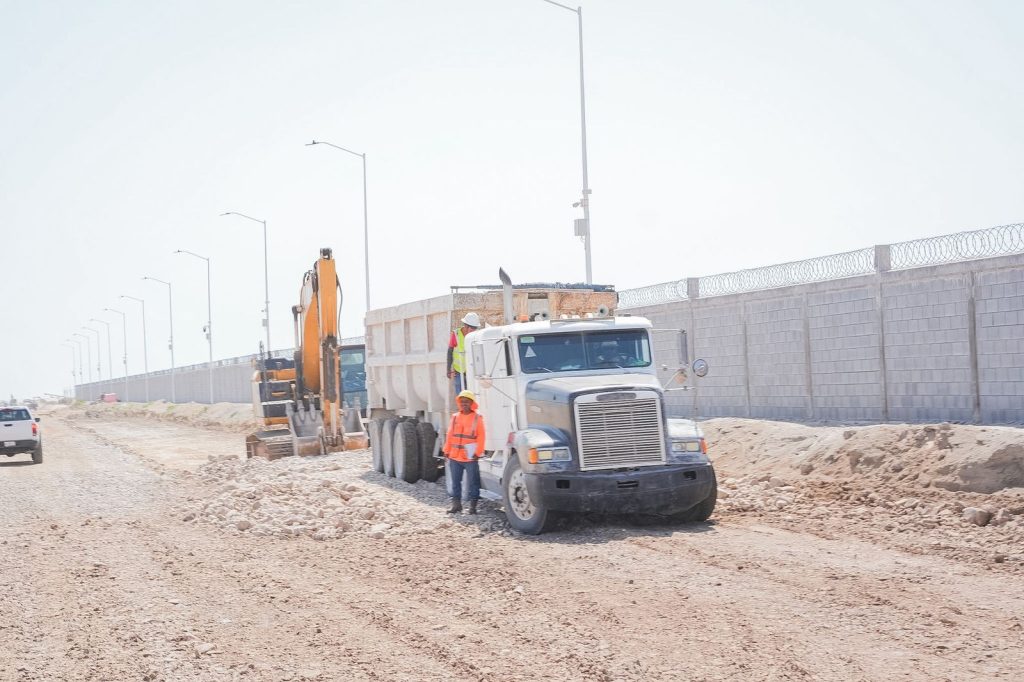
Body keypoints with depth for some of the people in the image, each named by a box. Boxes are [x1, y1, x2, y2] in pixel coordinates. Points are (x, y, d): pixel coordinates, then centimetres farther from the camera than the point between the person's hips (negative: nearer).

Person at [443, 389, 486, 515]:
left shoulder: (477, 418, -3)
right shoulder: (455, 417, 9)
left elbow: (481, 437, -6)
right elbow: (450, 435, 11)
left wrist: (477, 452, -12)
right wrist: (447, 450, 7)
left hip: (470, 457, -4)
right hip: (455, 457, 4)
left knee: (472, 482, 0)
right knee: (455, 482, 10)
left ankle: (472, 505, 7)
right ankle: (456, 503, 19)